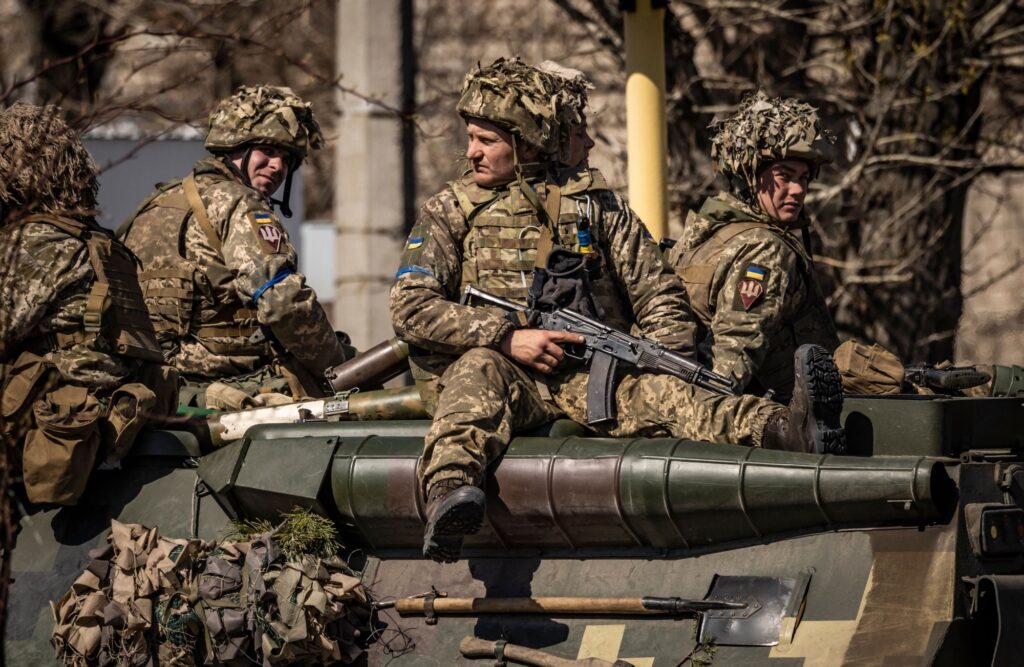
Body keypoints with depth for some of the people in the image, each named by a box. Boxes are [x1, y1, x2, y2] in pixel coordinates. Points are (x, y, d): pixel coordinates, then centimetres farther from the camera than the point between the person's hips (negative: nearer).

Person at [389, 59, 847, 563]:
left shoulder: (592, 203, 17)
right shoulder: (450, 211, 13)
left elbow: (657, 295, 13)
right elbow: (411, 309, 0)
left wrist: (673, 366, -7)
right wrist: (508, 338, -13)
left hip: (590, 375, 1)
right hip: (502, 372, -1)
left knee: (656, 391, -28)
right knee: (478, 370, -37)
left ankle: (790, 429, -56)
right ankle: (446, 496, -66)